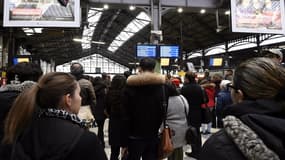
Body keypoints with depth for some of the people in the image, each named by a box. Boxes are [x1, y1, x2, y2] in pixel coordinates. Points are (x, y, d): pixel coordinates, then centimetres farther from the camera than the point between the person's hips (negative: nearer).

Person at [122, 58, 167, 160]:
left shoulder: (131, 85, -10)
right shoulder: (162, 85, -3)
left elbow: (125, 115, -11)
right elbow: (165, 113, -2)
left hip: (135, 136, -1)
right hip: (153, 136, 2)